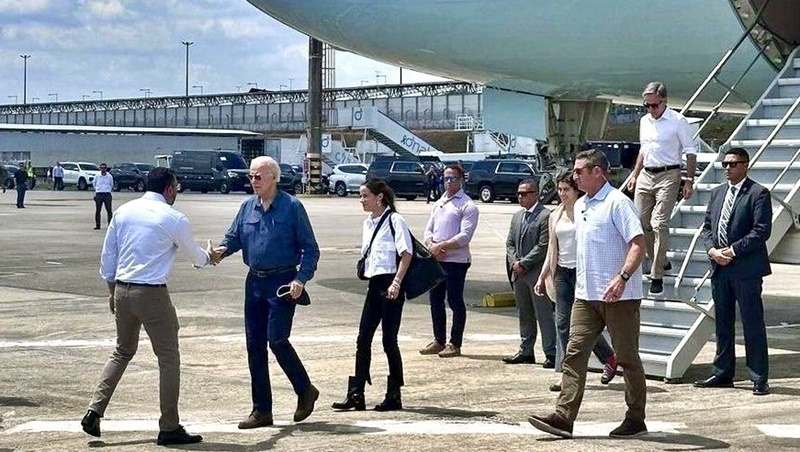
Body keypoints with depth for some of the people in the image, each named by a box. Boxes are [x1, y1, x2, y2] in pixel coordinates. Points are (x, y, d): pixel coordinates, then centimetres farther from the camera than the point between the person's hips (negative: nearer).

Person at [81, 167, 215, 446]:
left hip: (122, 290, 6)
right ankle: (169, 428, 7)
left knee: (123, 352, 21)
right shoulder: (174, 219, -8)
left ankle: (94, 411, 11)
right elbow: (195, 256, 8)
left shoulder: (124, 212, 7)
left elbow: (107, 256, 11)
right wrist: (208, 257, 31)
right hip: (152, 294, -6)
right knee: (168, 358, 4)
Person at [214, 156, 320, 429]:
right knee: (255, 345, 6)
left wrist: (301, 279, -17)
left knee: (277, 340, -13)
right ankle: (261, 410, 14)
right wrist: (223, 249, -9)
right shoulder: (248, 207, 9)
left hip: (282, 282, -6)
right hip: (255, 282, 6)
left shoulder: (292, 207, -6)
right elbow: (234, 237, 14)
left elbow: (310, 248, -5)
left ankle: (305, 391, 11)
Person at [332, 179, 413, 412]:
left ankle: (394, 396, 9)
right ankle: (356, 394, 8)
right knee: (363, 339, 5)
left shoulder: (394, 220, -10)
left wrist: (396, 282, -20)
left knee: (389, 341, -2)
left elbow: (406, 253, -15)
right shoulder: (368, 223, 14)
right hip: (375, 285, 8)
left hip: (390, 285, -8)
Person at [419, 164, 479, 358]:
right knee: (435, 300, 11)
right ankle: (439, 341, 21)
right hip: (435, 260, 7)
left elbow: (465, 236, -15)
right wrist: (431, 245, -6)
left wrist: (442, 246, -17)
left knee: (455, 301, -1)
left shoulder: (467, 206, -6)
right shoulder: (439, 203, 17)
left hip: (456, 260, -7)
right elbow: (429, 229, 15)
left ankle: (455, 344, 6)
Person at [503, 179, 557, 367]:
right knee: (524, 315, 13)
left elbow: (543, 246, -15)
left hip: (536, 273, -8)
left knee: (544, 315, -5)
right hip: (519, 274, 8)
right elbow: (510, 243, 17)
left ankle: (551, 353, -2)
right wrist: (514, 262, -1)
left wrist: (523, 263, -14)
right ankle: (526, 352, 20)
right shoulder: (517, 217, 17)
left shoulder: (545, 216, -9)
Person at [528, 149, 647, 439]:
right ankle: (563, 417, -5)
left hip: (619, 295, -8)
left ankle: (636, 419, 13)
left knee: (628, 357, 3)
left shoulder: (617, 203, -11)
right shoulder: (580, 206, 15)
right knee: (575, 353, -2)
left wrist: (622, 277, -31)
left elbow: (638, 244, -19)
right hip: (586, 295, 8)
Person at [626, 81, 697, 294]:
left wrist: (689, 181, -8)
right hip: (646, 175, 7)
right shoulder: (644, 121, 14)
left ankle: (657, 275, -9)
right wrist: (634, 175, 20)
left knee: (659, 224, -13)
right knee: (641, 222, 5)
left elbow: (690, 152, -3)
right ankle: (660, 261, 25)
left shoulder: (677, 121, -5)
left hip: (668, 175, -7)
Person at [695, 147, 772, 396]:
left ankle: (760, 379, 1)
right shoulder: (717, 193, 16)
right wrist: (712, 249, -3)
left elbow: (762, 231, -13)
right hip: (719, 267, 7)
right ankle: (723, 374, 22)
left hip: (747, 268, -7)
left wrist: (733, 250, -16)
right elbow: (707, 226, 16)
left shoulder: (758, 194, -5)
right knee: (722, 323, 13)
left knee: (753, 324, -3)